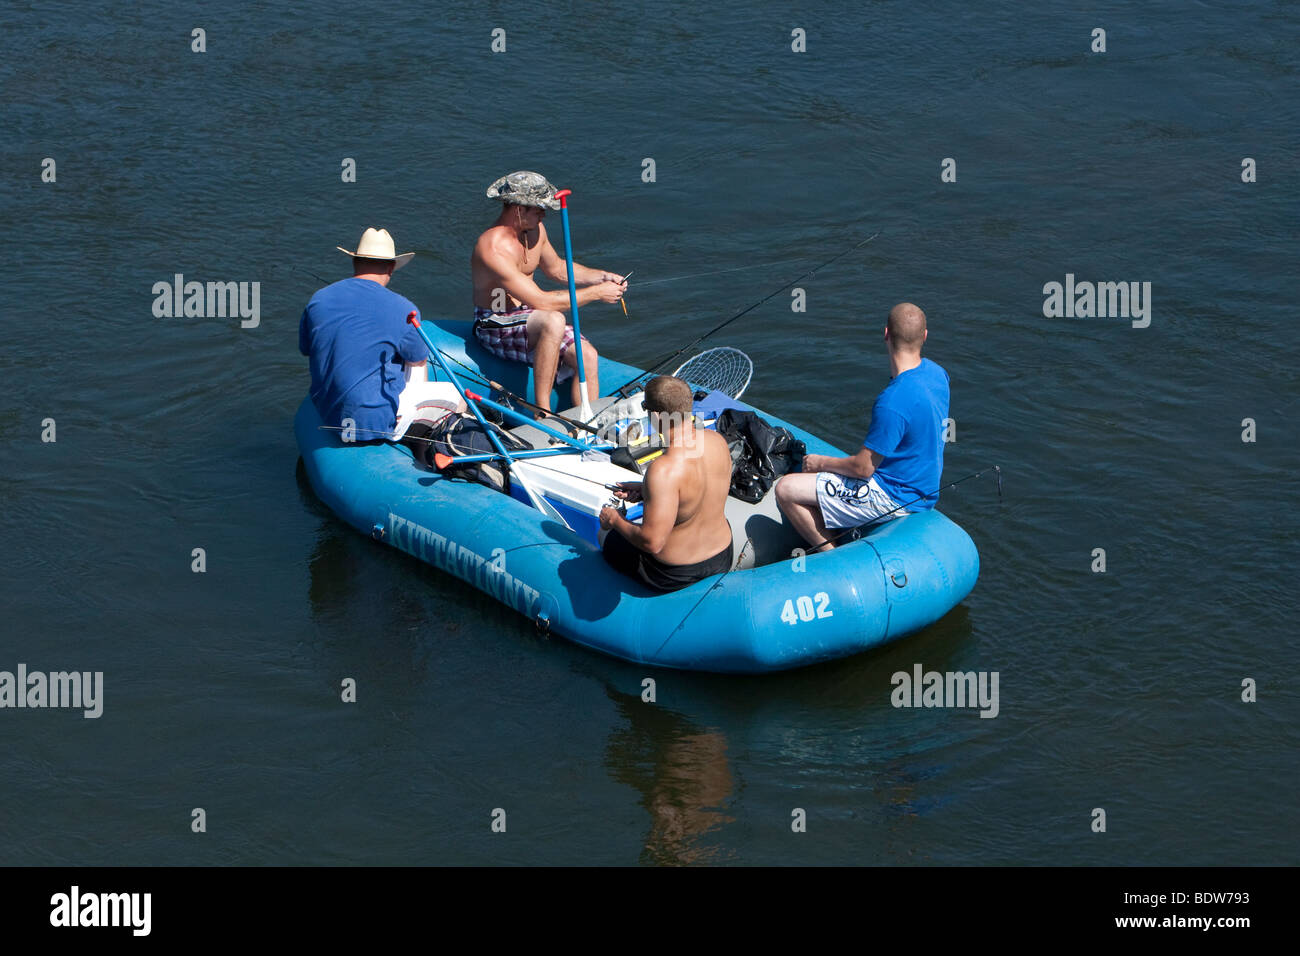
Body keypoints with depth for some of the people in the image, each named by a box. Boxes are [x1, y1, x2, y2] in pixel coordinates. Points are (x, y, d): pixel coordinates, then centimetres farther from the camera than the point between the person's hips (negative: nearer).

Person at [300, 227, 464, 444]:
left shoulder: (317, 300, 0)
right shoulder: (403, 310, -14)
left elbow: (306, 349, 15)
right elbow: (419, 360, 3)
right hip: (377, 420, -7)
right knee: (459, 395, 13)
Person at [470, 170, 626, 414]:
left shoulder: (535, 229, 2)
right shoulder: (493, 248, -27)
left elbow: (557, 269, 22)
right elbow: (541, 301, -29)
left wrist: (600, 277, 5)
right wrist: (596, 293, -23)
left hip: (530, 317, 8)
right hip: (496, 327, -8)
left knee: (588, 356, -15)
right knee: (553, 321, -37)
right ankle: (541, 412, -31)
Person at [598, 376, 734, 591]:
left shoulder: (665, 470, -34)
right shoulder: (718, 440, -9)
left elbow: (652, 543, -32)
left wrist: (615, 521, -14)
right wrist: (645, 491, 11)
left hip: (674, 576, -7)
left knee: (606, 538, 24)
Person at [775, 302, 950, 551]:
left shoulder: (892, 402, -31)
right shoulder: (936, 372, -3)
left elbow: (863, 468, -21)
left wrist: (821, 463, -5)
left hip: (895, 498, -10)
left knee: (786, 489, -10)